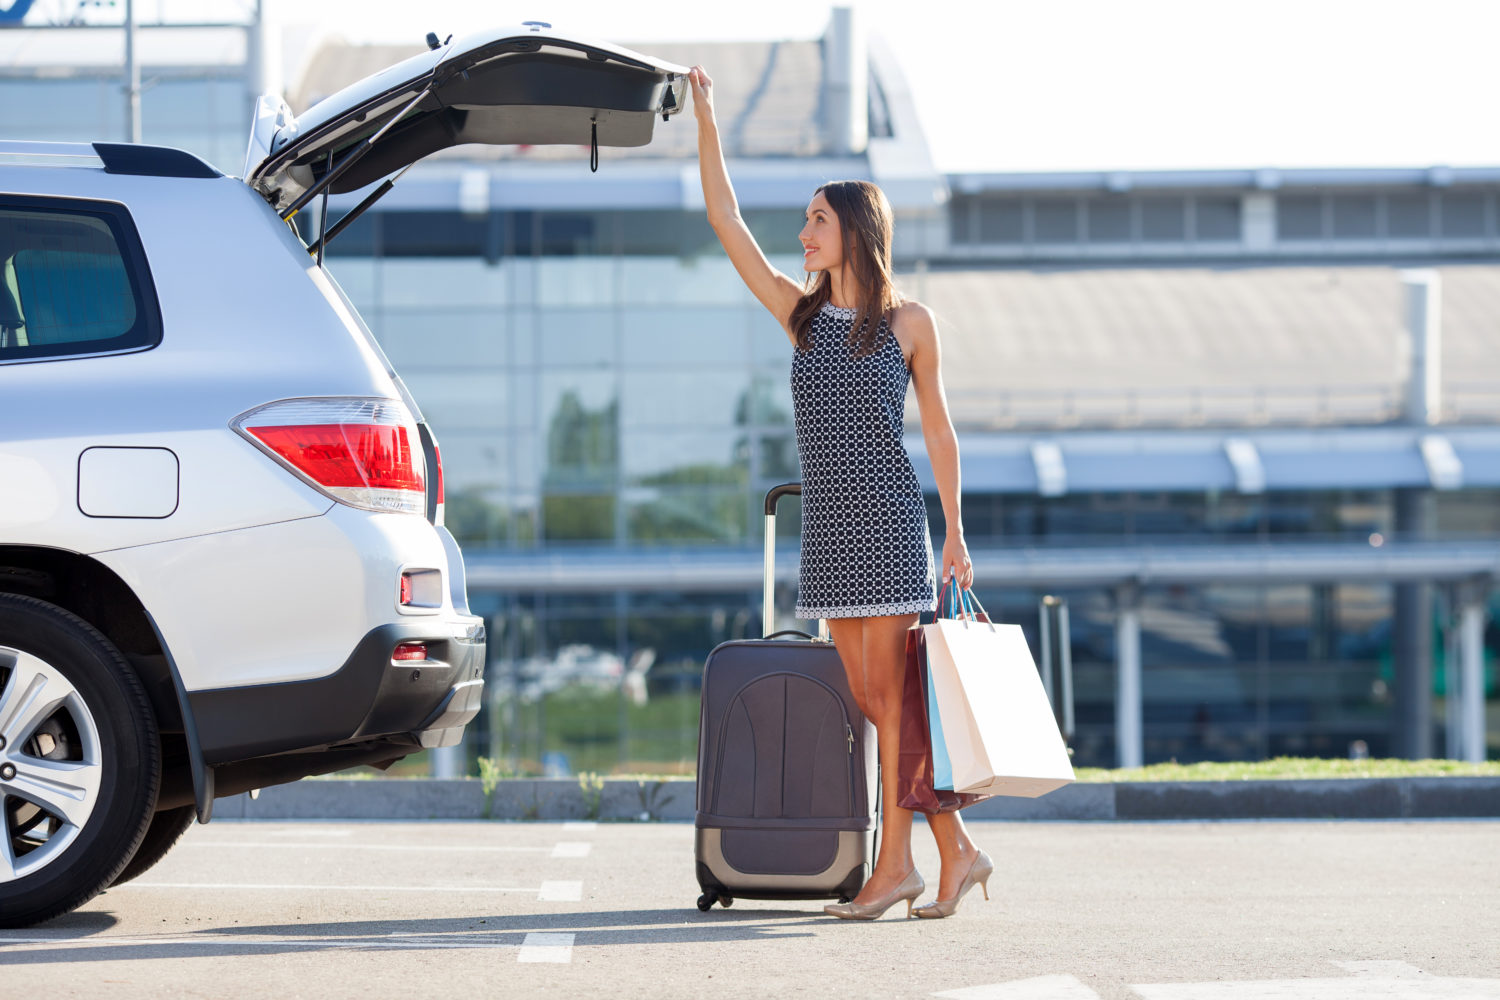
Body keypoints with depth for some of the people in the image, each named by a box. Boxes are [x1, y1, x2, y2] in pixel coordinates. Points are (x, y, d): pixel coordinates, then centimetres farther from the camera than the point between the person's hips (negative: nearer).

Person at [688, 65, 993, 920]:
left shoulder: (908, 323, -1)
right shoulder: (802, 315, 9)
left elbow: (939, 432, 4)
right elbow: (726, 223, 7)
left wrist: (956, 534, 2)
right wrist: (706, 122, 3)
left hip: (891, 524, -5)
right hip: (828, 529, 5)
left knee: (890, 693, -7)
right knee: (868, 699, 4)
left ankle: (896, 864, -5)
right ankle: (958, 850, 10)